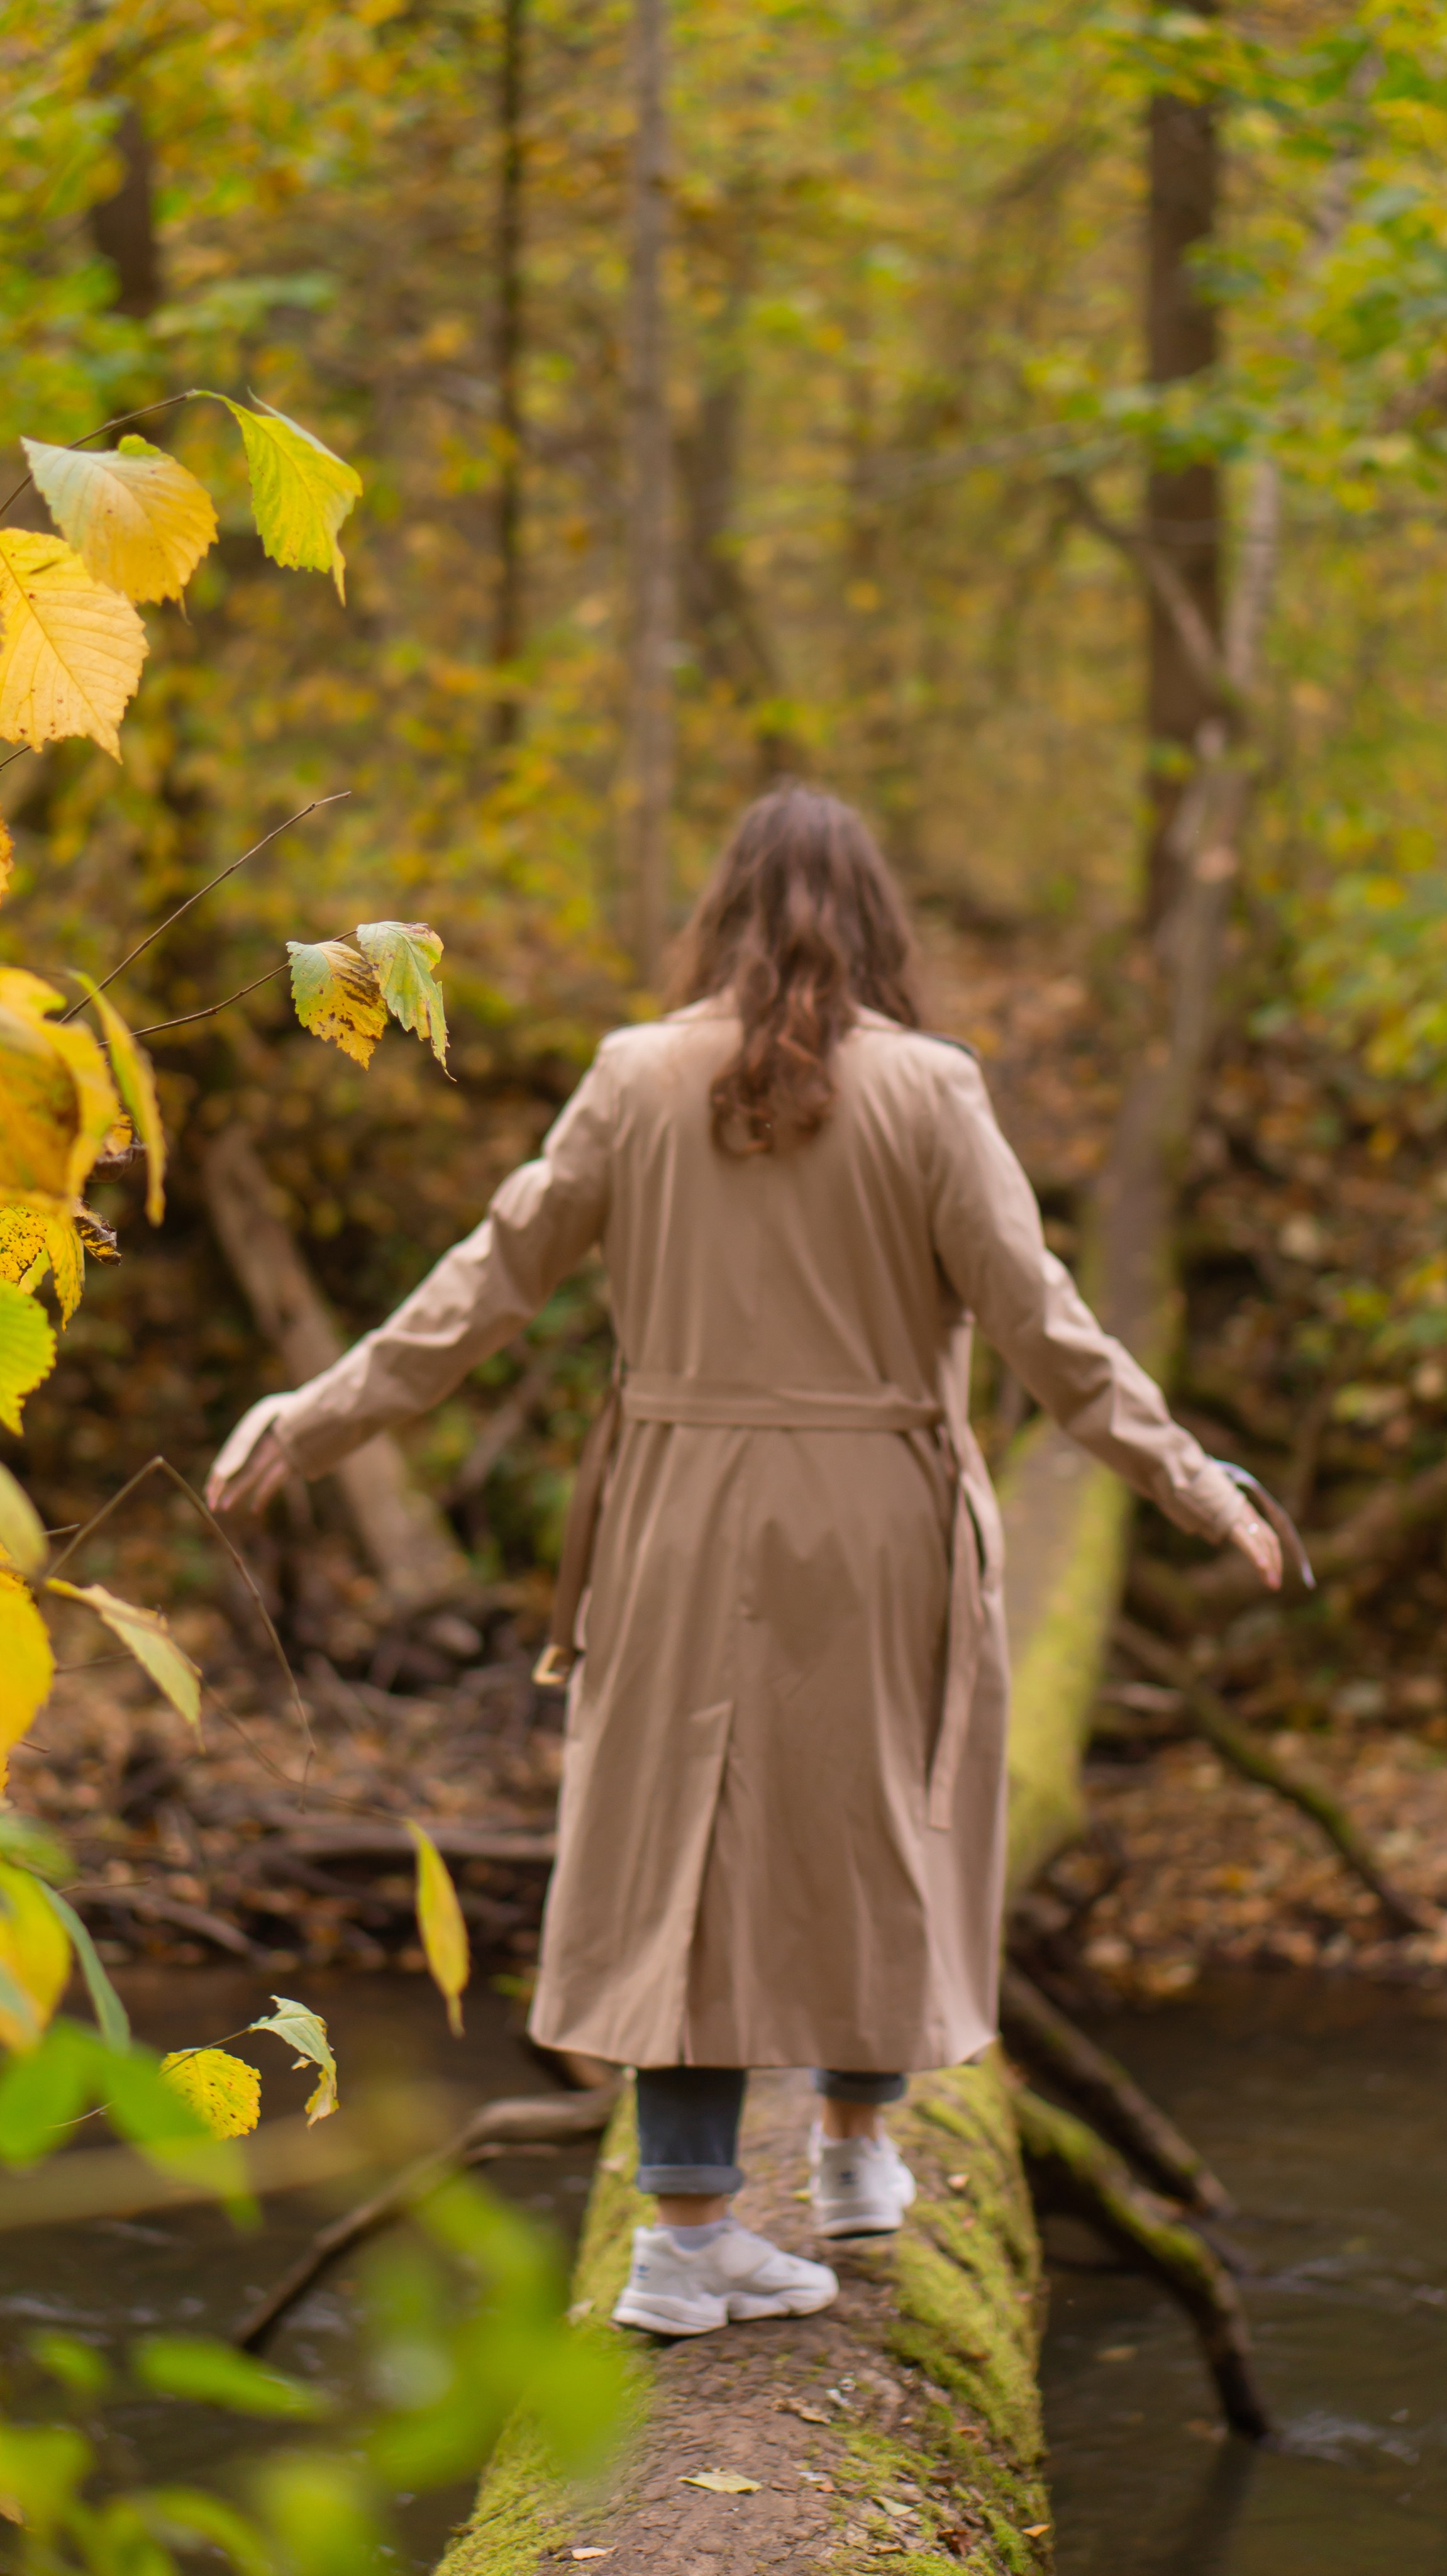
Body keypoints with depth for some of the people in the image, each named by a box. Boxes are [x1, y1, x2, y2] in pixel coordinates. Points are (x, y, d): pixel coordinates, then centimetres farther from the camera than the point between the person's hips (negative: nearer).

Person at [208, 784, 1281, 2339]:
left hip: (690, 1517, 1)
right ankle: (856, 2149, 32)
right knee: (868, 1820, 17)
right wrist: (1190, 1484, 0)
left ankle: (690, 2226, 5)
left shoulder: (637, 1078, -3)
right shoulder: (926, 1091, -7)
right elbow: (1037, 1320, -8)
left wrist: (315, 1422, 7)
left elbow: (493, 1279, -1)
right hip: (875, 1522, -1)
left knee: (685, 1834, 6)